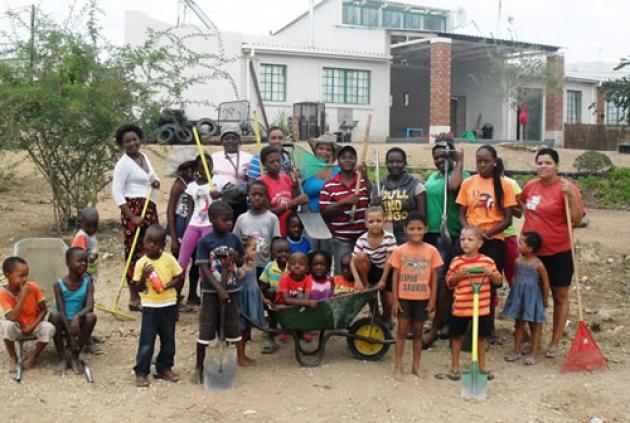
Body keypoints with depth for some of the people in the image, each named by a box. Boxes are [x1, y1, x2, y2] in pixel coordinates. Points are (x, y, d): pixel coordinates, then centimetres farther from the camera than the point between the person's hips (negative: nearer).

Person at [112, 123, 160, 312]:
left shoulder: (144, 156, 14)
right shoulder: (123, 163, -9)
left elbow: (155, 178, 26)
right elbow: (116, 193, -14)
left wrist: (156, 182, 0)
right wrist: (132, 217, -20)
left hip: (150, 209, 8)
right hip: (134, 210, -8)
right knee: (135, 254, -4)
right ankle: (134, 298, 3)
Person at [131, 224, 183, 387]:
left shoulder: (169, 259, -4)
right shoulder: (141, 263, -7)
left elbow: (180, 277, 1)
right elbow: (139, 288, -4)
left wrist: (168, 285, -15)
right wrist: (144, 275, -22)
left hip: (169, 305, 2)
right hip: (150, 306, -2)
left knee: (168, 340, 13)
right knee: (146, 341, 0)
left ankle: (164, 368, 27)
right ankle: (141, 372, 11)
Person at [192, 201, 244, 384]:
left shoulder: (234, 239, 0)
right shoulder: (205, 241, -11)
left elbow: (241, 262, 12)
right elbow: (204, 268, -14)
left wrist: (236, 257, -12)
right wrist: (218, 289, -22)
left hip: (232, 290, 4)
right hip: (211, 291, -4)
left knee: (231, 328, 11)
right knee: (206, 330, 4)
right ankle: (199, 367, 17)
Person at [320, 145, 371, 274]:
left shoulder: (363, 180, 6)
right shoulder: (329, 185, -3)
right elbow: (324, 211, -5)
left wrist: (366, 177, -13)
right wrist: (344, 201, -16)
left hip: (363, 237, 2)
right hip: (341, 240, -2)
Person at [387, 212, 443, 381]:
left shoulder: (431, 251, -3)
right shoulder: (400, 251, -5)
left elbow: (434, 276, 1)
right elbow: (395, 276, -1)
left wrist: (433, 299, -2)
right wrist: (394, 299, -5)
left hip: (422, 298, 1)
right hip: (404, 297, -1)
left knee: (418, 332, 12)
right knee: (402, 331, 3)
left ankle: (416, 365, 23)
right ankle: (398, 367, 10)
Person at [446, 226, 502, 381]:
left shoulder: (487, 261, -2)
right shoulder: (456, 261, -4)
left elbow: (498, 281, 6)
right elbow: (449, 283, 3)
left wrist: (491, 273, -14)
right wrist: (457, 275, -15)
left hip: (482, 307, 1)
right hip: (460, 307, -1)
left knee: (481, 336, 13)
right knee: (457, 336, 9)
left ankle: (482, 365, 29)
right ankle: (454, 366, 23)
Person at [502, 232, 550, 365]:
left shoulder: (538, 265, -18)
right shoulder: (518, 261, -2)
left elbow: (545, 284, -9)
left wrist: (545, 301, -2)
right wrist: (514, 294, 10)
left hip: (533, 298, -5)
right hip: (519, 296, 5)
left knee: (535, 325, 7)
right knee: (519, 324, 13)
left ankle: (534, 354, 13)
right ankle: (516, 351, 22)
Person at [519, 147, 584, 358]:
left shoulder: (566, 188, -12)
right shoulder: (530, 186, 5)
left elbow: (576, 219, -17)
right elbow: (520, 201, 27)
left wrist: (571, 195, -26)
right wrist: (526, 213, 13)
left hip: (558, 253, -5)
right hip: (532, 251, 5)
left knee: (560, 296, 7)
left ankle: (555, 343, 17)